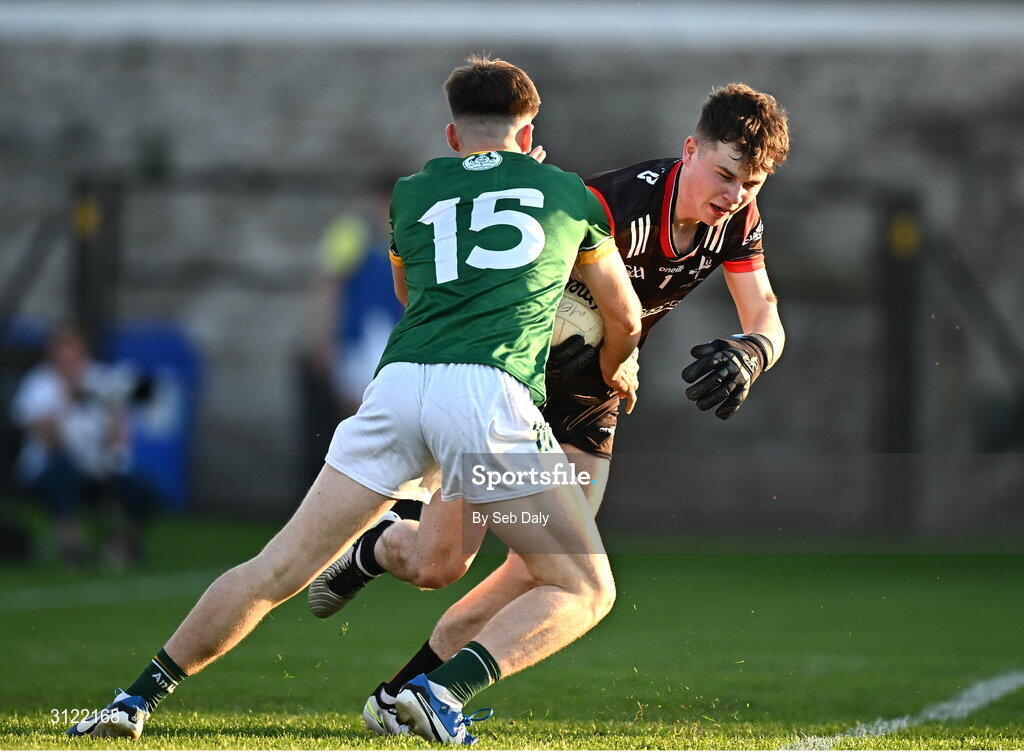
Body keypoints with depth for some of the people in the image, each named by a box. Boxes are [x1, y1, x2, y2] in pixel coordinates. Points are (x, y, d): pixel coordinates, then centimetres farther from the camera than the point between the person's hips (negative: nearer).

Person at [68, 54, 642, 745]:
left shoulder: (412, 193, 25)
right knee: (584, 590, 5)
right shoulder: (570, 193, 23)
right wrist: (617, 368, 58)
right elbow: (626, 318, 35)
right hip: (492, 390, -3)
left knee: (277, 571, 11)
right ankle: (445, 690, -15)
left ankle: (137, 701, 12)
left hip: (399, 381, 3)